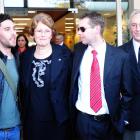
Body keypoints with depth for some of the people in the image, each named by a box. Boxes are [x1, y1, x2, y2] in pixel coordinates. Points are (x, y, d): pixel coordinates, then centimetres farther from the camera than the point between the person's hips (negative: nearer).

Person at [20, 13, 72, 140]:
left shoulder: (64, 55, -7)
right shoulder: (25, 56, 3)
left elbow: (71, 85, -3)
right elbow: (23, 87, 11)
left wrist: (69, 114, -4)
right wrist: (23, 114, 10)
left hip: (58, 118, -3)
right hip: (31, 119, 3)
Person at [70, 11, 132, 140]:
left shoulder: (120, 56, -10)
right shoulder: (78, 50, -2)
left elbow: (127, 93, -1)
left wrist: (123, 119, -3)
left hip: (109, 122, -1)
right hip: (82, 119, 2)